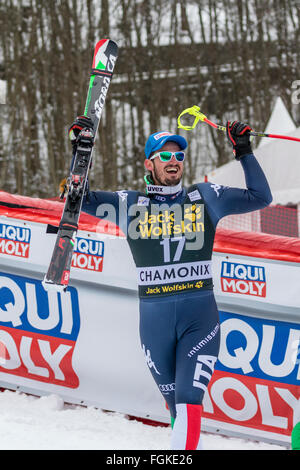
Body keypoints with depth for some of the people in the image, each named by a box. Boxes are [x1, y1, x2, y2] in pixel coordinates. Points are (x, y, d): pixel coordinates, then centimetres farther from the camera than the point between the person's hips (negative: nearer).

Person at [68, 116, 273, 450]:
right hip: (154, 319, 1)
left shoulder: (205, 197, 8)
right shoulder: (130, 204, 8)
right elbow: (81, 199, 4)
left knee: (189, 402, -15)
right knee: (174, 402, 11)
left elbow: (260, 197, 8)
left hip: (200, 315, -1)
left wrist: (244, 153, 0)